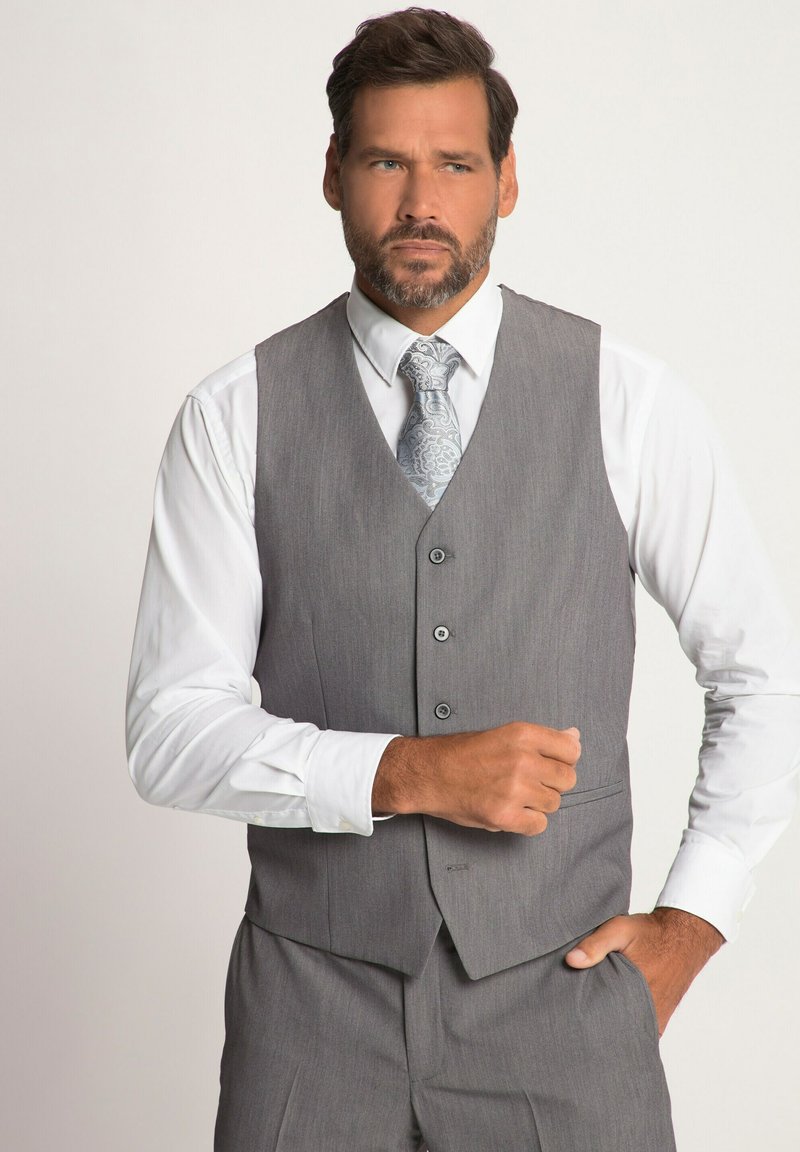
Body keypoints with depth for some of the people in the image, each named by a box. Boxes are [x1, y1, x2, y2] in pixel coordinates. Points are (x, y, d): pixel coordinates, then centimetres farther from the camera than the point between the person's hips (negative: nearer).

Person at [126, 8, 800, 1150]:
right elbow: (171, 727, -6)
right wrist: (406, 773, -18)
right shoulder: (236, 418, -3)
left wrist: (689, 924, 2)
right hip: (316, 1000, 0)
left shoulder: (628, 402, -3)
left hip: (560, 987, 0)